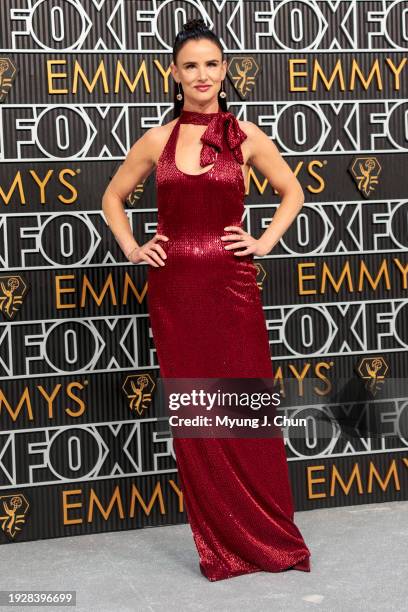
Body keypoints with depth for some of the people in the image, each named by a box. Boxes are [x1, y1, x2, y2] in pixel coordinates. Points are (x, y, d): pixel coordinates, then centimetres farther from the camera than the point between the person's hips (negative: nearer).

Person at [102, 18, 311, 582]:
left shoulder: (245, 136, 3)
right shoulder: (157, 140, 6)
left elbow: (292, 192, 14)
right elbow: (113, 197, 19)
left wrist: (265, 242, 2)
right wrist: (131, 248, 6)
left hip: (231, 282, -1)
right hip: (175, 287, 1)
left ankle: (268, 536, 18)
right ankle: (220, 543, 18)